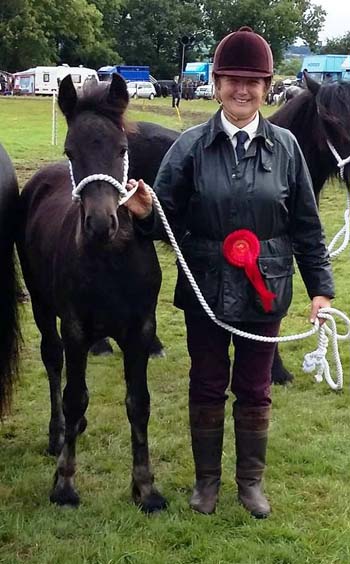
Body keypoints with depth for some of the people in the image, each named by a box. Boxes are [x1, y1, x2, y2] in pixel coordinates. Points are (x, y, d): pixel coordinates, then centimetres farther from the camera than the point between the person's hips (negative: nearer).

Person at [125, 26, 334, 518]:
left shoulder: (285, 147, -3)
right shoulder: (190, 146, -6)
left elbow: (306, 225, 2)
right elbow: (168, 216, -4)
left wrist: (321, 287, 0)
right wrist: (145, 212, -27)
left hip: (264, 293, 1)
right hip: (205, 291, 0)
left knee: (254, 390, 14)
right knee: (207, 388, 13)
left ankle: (251, 481, 33)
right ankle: (207, 478, 32)